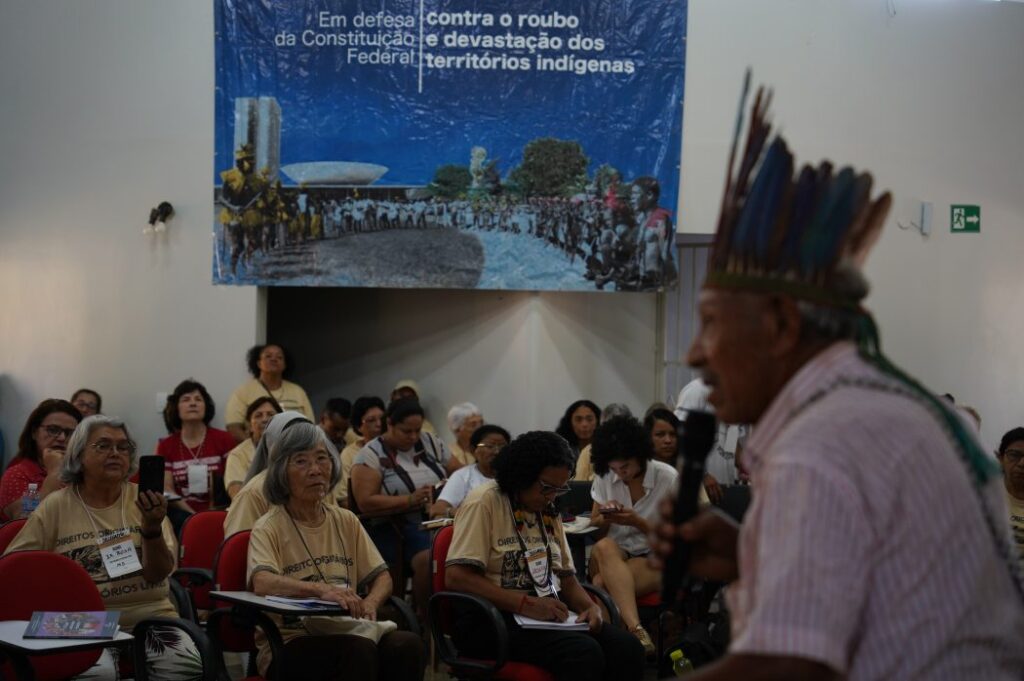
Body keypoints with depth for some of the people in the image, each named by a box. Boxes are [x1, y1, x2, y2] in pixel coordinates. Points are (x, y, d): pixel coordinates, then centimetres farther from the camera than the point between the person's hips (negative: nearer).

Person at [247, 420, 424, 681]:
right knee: (359, 649, -34)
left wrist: (370, 603, -12)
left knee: (408, 645, -26)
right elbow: (262, 582, -22)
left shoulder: (346, 522, 15)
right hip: (290, 643, -5)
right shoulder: (269, 528, -3)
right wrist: (321, 589, -38)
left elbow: (381, 576, 12)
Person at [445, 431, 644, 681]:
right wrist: (527, 604, -23)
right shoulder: (484, 503, -7)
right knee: (583, 652, -31)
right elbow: (457, 577, -17)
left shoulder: (548, 511, 16)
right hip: (490, 619, -7)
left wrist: (590, 606, -4)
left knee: (627, 648, -19)